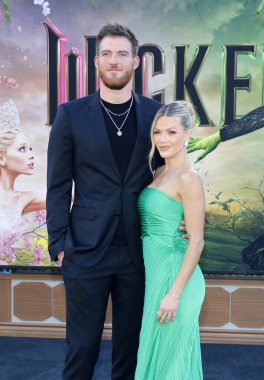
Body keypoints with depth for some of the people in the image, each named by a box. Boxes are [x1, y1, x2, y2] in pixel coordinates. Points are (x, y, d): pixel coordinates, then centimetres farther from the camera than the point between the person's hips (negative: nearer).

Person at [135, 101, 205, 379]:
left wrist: (174, 293, -19)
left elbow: (196, 241, -17)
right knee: (156, 353, 18)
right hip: (153, 271, 8)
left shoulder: (188, 178, -15)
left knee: (169, 356, 5)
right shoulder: (159, 172, 10)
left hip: (173, 273, -8)